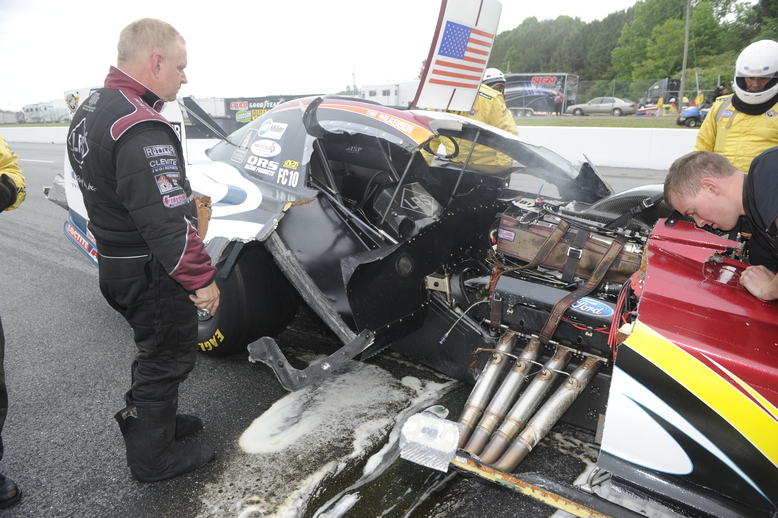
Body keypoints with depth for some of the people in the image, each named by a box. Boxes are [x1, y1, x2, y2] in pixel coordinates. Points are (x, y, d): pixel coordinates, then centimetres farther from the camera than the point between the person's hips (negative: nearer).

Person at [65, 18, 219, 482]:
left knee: (155, 350, 25)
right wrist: (201, 278, -22)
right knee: (167, 359, 8)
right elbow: (168, 221, -31)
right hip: (151, 274, -10)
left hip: (114, 263, 10)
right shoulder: (141, 128, -26)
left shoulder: (91, 109, 9)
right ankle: (152, 457, 25)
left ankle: (150, 421, 44)